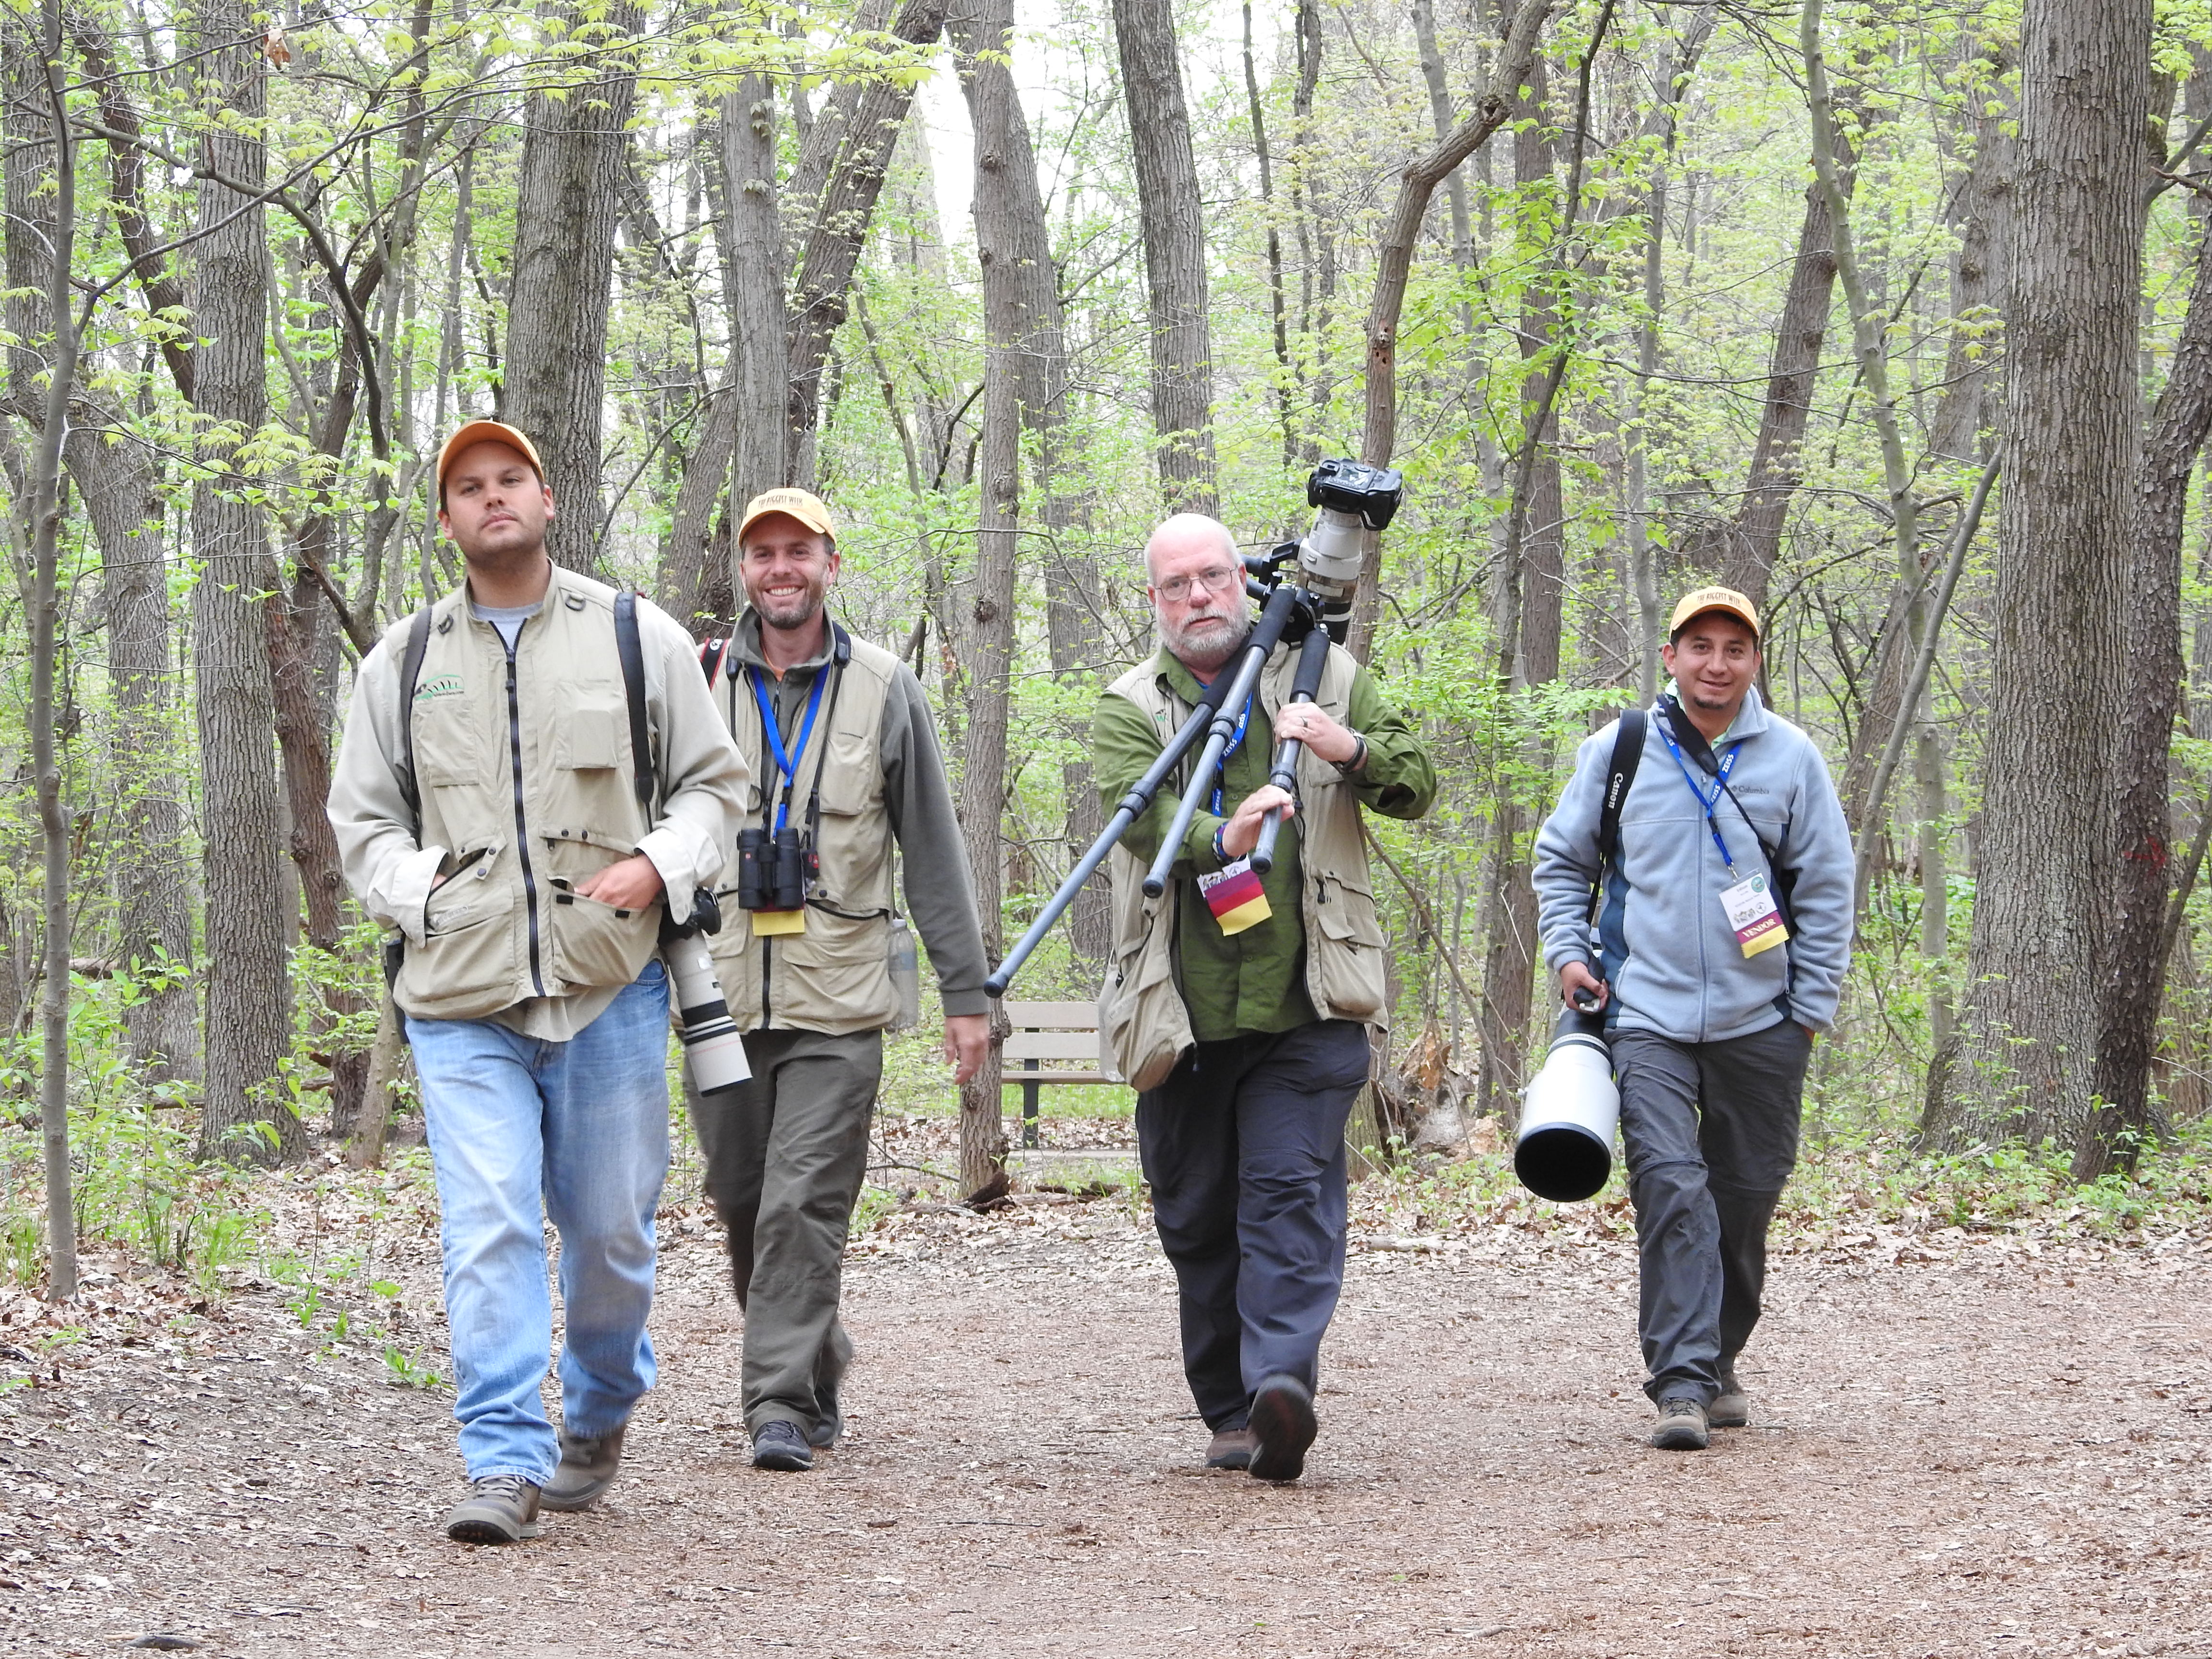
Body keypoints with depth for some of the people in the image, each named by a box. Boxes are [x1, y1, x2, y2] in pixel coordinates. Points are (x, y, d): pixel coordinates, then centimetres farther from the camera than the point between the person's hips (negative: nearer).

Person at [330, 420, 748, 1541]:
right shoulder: (404, 661, 12)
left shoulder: (637, 637, 8)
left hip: (610, 987, 0)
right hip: (461, 997, 0)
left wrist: (659, 866, -8)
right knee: (488, 1228, -11)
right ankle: (505, 1463, -10)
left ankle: (598, 1416, 32)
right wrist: (418, 892, -3)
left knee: (612, 1228, 7)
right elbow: (361, 817, 16)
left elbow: (713, 783, 11)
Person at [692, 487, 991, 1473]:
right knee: (742, 1205, 9)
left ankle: (783, 1407, -8)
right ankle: (819, 1363, 29)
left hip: (838, 1001, -2)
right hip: (721, 993, 2)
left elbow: (933, 849, 7)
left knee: (804, 1207, -10)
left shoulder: (883, 691, 5)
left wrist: (966, 992, 4)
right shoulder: (698, 686, 8)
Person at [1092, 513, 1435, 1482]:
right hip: (1182, 1018, 2)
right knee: (1196, 1220, 8)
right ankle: (1229, 1413, 18)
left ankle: (1281, 1381, -26)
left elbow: (1417, 787, 5)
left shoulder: (1326, 679, 10)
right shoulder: (1128, 710, 7)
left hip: (1305, 1006, -1)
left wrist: (1353, 750, -17)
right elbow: (1141, 813, -13)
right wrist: (1221, 839, -35)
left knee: (1291, 1194, -15)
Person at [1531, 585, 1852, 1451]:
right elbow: (1560, 858, 16)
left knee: (1746, 1196, 10)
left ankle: (1718, 1362, 28)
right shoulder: (1618, 750, 3)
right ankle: (1682, 1383, -18)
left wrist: (1811, 1007, 4)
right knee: (1670, 1188, -16)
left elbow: (1826, 889, 8)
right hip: (1649, 1016, -2)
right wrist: (1569, 952, 3)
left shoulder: (1791, 756, 3)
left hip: (1760, 1022, 2)